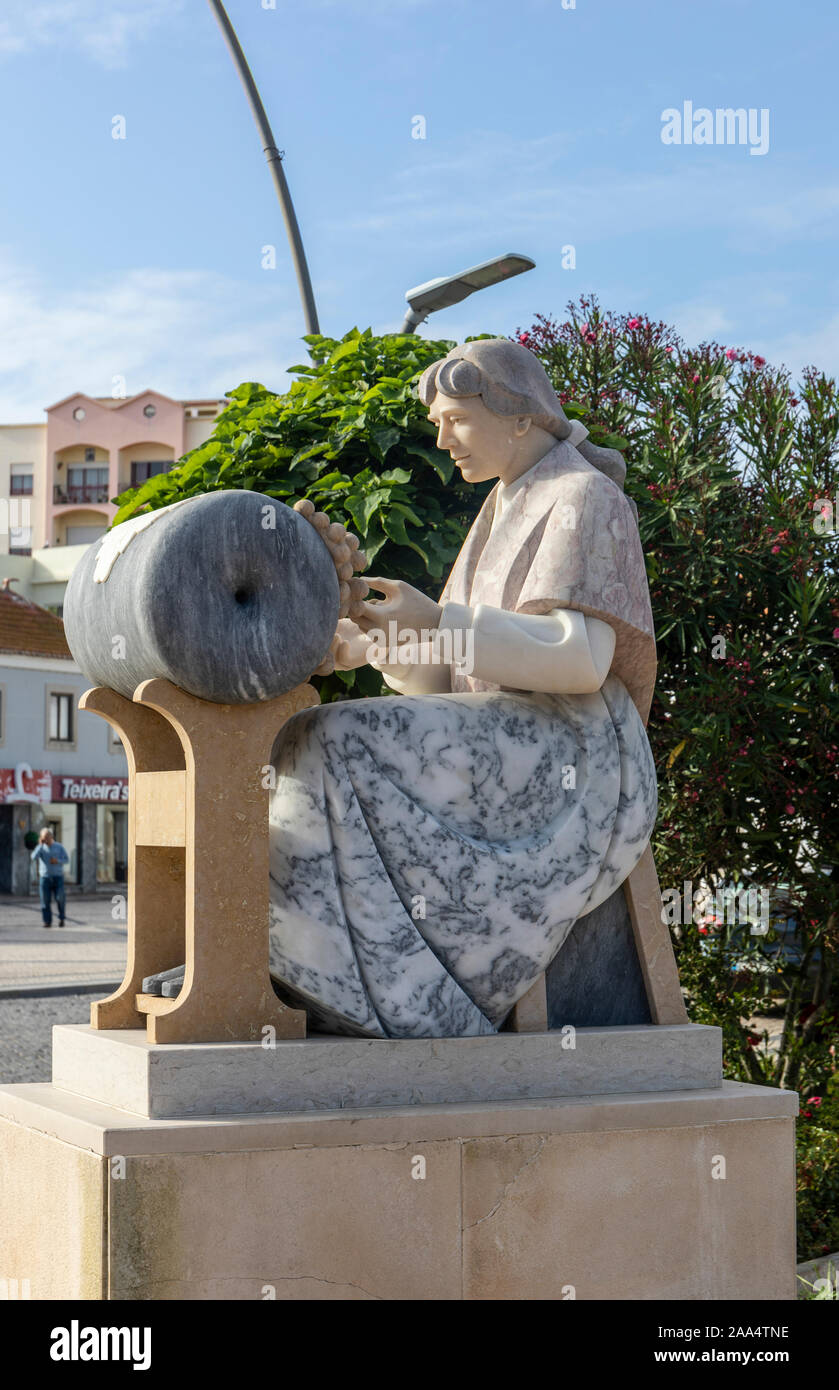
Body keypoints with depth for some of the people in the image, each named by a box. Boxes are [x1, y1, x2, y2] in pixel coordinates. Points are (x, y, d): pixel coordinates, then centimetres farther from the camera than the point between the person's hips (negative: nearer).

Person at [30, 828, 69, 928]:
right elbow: (33, 857, -13)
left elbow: (67, 859, 4)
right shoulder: (40, 847, 5)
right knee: (45, 900, -3)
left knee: (60, 897, -13)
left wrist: (57, 861, -14)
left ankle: (61, 917, 9)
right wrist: (40, 844, -15)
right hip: (44, 877, 1)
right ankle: (47, 921, 3)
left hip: (58, 876, -1)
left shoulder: (59, 847, 4)